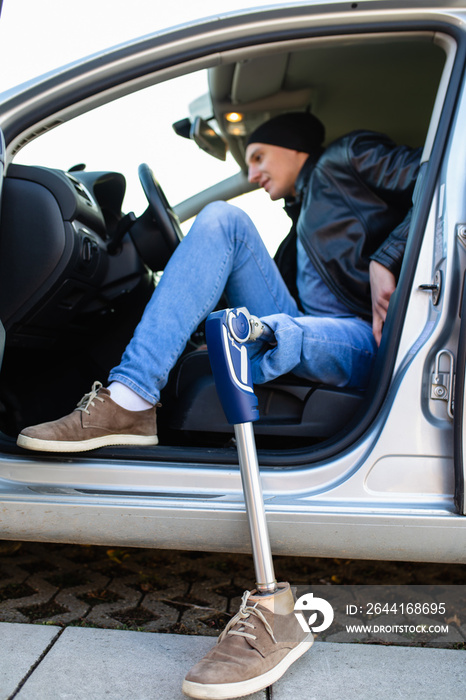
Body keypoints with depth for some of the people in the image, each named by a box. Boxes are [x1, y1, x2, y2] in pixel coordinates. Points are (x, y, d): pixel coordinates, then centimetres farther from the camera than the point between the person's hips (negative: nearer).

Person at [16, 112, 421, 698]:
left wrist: (385, 262, -11)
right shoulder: (302, 220, 36)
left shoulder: (347, 158, 14)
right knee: (223, 219, -7)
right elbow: (274, 286, 24)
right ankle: (130, 400, -25)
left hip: (365, 339, -6)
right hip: (301, 330, 7)